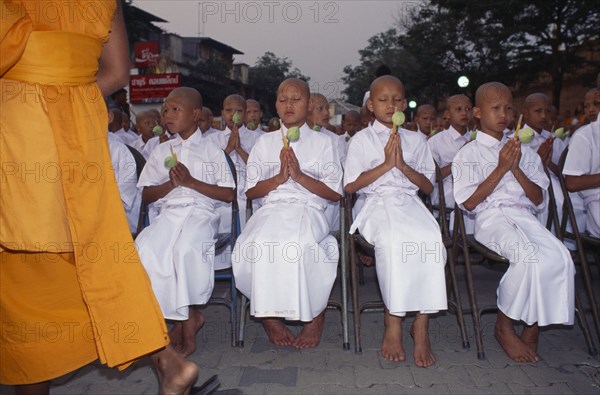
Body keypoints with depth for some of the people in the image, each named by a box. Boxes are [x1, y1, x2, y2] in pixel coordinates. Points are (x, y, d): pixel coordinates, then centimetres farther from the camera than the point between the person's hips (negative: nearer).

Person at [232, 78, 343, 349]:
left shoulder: (322, 142, 15)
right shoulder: (265, 142, 21)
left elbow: (335, 194, 6)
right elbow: (250, 192, 12)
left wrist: (300, 176, -6)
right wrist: (280, 177, -5)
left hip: (308, 210, -1)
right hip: (271, 210, 2)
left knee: (298, 244, -36)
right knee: (261, 244, -33)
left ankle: (315, 314, -12)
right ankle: (269, 314, -13)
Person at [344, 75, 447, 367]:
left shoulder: (415, 141, 20)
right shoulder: (361, 140, 12)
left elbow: (428, 187, 14)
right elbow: (350, 186, 1)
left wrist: (403, 165, -2)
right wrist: (386, 164, -4)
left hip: (409, 202, 3)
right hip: (377, 203, -2)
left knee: (431, 238, -31)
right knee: (393, 241, -36)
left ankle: (421, 324, -23)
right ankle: (393, 321, -22)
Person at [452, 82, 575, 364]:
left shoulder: (523, 151, 21)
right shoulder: (469, 154, 7)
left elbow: (538, 198, 13)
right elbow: (469, 202, -4)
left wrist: (516, 169, -2)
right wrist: (501, 168, -7)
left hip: (524, 215, 5)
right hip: (491, 218, -4)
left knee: (560, 258, -25)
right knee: (529, 256, -32)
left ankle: (533, 329, -8)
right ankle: (504, 327, -9)